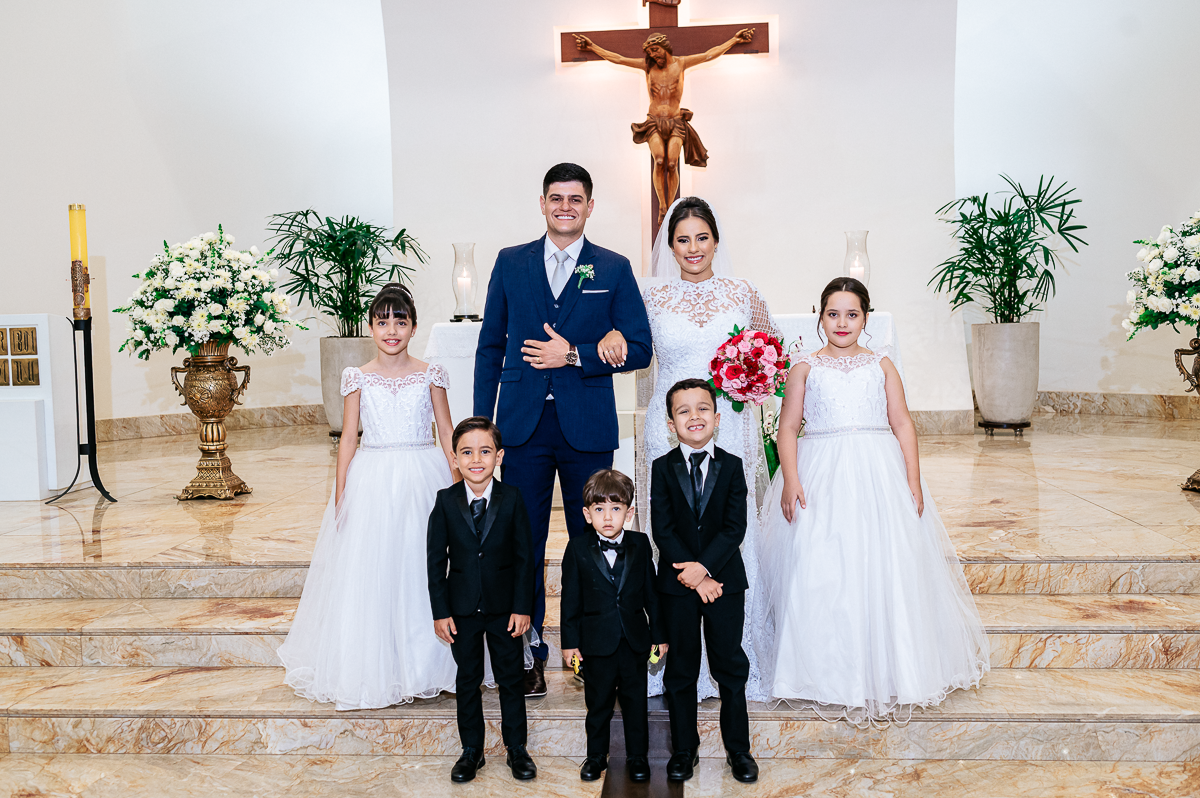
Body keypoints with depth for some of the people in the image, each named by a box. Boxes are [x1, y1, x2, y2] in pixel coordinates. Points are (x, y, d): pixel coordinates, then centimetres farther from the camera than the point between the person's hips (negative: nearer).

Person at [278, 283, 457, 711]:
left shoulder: (430, 375, 3)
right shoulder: (359, 378, 4)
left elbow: (447, 435, 6)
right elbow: (349, 438, 5)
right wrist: (340, 493, -2)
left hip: (423, 480, 0)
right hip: (372, 482, 0)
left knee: (424, 569, 2)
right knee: (369, 572, 1)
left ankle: (423, 665, 18)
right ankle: (373, 670, 13)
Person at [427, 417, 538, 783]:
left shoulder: (512, 498, -8)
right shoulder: (446, 501, -7)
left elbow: (524, 557, -4)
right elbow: (436, 560, -3)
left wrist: (522, 607, -7)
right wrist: (440, 611, -6)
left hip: (505, 607, 0)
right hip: (462, 608, 1)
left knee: (512, 678, 10)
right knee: (467, 680, 12)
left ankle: (517, 748, 25)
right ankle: (471, 750, 26)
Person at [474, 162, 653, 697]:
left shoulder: (614, 269, 5)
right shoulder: (510, 262, 8)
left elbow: (639, 349, 0)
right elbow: (490, 346, 9)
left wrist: (575, 356, -13)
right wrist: (481, 424, 4)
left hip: (587, 426, -1)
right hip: (523, 424, 1)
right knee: (522, 541, 5)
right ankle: (527, 650, 16)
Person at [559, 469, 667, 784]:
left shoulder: (640, 545, -1)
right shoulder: (578, 549, -5)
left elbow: (651, 592, 5)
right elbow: (571, 599, -1)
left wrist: (659, 634, 5)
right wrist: (570, 641, -2)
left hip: (635, 640, 1)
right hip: (597, 642, -1)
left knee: (636, 701, 11)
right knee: (598, 703, 12)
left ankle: (637, 757, 27)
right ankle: (596, 755, 29)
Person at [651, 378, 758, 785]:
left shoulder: (732, 466, 0)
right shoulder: (662, 468, -1)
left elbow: (735, 527, -7)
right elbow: (663, 530, -7)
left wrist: (704, 566, -18)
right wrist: (692, 577, -15)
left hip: (724, 580, 0)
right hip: (676, 584, 0)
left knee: (731, 668, 7)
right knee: (681, 671, 9)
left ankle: (738, 748, 20)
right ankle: (684, 749, 22)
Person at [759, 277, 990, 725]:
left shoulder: (881, 365, 10)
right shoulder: (806, 368, 7)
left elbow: (902, 424, 7)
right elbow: (788, 428, 2)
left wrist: (913, 482, -2)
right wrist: (791, 481, -10)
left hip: (879, 474, 1)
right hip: (822, 478, -1)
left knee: (887, 571, 1)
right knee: (822, 575, -3)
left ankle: (888, 674, 16)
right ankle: (830, 679, 10)